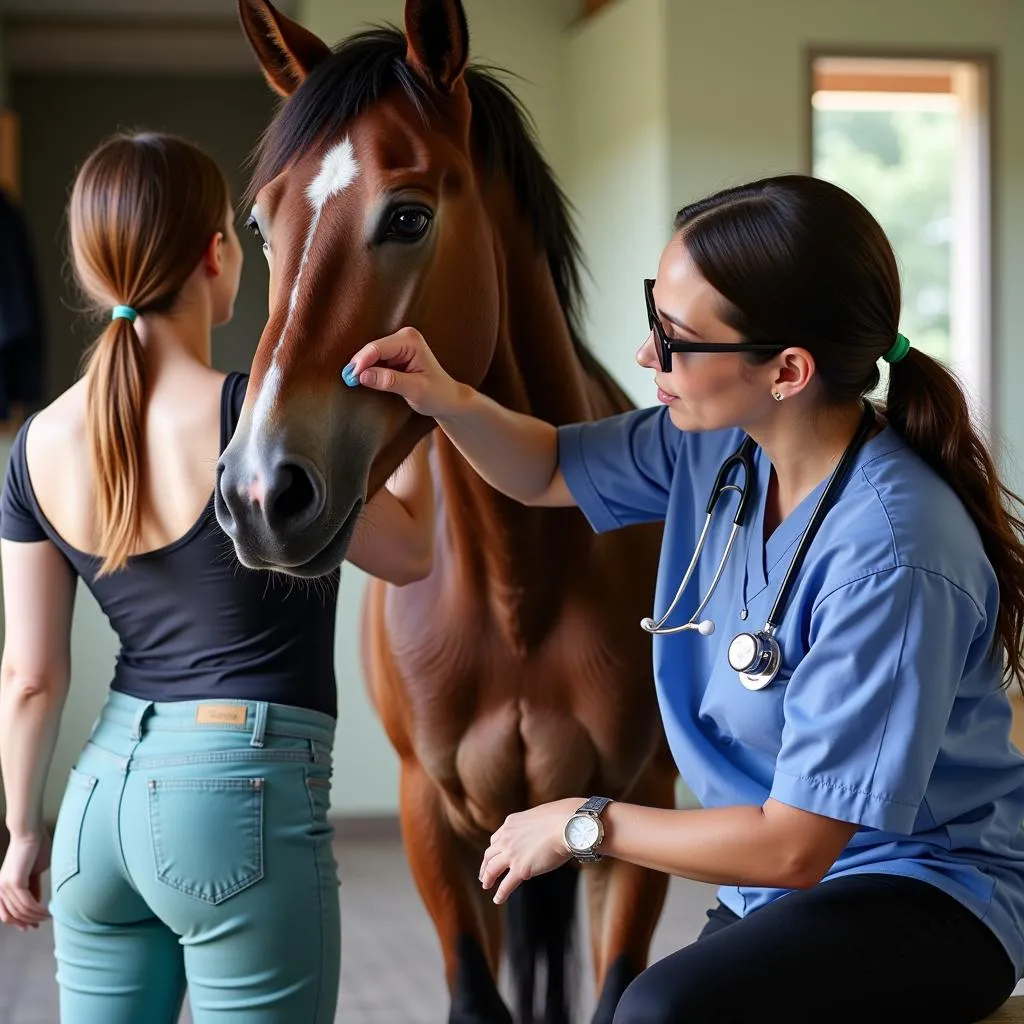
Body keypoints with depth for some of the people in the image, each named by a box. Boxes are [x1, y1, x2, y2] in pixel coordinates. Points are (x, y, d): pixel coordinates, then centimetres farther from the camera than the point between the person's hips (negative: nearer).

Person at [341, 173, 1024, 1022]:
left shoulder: (891, 558, -29)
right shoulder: (718, 443, -4)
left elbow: (791, 846, -24)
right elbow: (547, 473, 16)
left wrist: (584, 825, -12)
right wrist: (448, 401, -6)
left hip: (927, 899, -8)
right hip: (777, 898, 8)